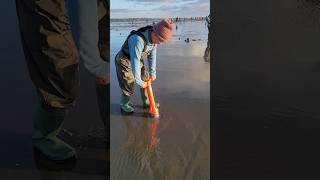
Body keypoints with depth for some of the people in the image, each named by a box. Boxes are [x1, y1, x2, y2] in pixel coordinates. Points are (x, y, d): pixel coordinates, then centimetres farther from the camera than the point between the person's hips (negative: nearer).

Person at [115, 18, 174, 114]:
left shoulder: (154, 37, -15)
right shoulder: (138, 40, -40)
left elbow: (152, 55, -4)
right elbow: (135, 62, -36)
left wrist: (153, 73, -1)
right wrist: (139, 82, -28)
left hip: (138, 60, 7)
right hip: (124, 62, -7)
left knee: (146, 80, 12)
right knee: (129, 86, -2)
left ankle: (146, 102, 32)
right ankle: (124, 105, 24)